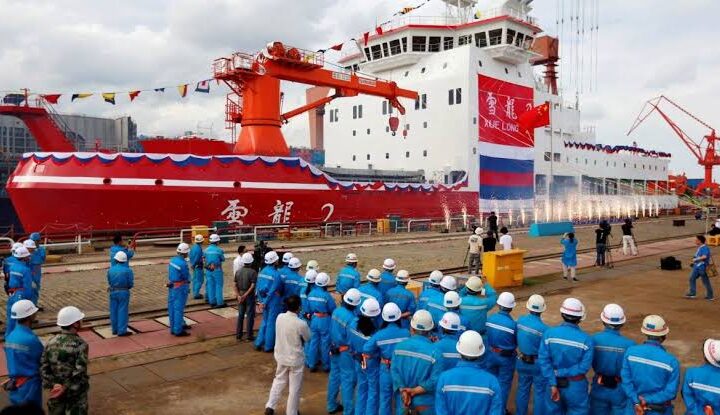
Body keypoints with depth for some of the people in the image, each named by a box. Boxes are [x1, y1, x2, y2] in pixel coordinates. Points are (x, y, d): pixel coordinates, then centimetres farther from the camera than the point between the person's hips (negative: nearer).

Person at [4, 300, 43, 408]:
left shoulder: (10, 337, 0)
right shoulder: (31, 339, -22)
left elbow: (14, 361, 7)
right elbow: (43, 360, -9)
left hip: (14, 384, 7)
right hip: (30, 385, -7)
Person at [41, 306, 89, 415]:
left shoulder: (51, 342, -6)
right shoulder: (80, 345, -22)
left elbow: (43, 367, -8)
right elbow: (79, 372, -25)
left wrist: (53, 385, -12)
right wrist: (66, 388, -16)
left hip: (56, 389, 5)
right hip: (76, 392, -5)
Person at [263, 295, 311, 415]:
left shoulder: (279, 317, -12)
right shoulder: (301, 324, -27)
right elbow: (308, 338, -8)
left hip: (281, 356, 5)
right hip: (295, 359, -5)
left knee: (279, 381, 26)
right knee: (294, 387, 13)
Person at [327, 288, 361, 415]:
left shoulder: (336, 311, -6)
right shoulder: (351, 318, -27)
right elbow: (352, 340, -20)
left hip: (334, 349, 7)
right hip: (345, 353, -7)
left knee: (334, 376, 19)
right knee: (347, 381, 4)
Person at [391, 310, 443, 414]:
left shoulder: (399, 347, -7)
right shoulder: (435, 352, -17)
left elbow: (394, 371, -10)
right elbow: (435, 381, -19)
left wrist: (403, 392, -14)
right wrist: (414, 391, -14)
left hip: (402, 400, 3)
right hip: (425, 402, -3)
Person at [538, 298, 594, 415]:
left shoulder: (549, 333, -13)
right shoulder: (586, 340, -17)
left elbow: (543, 360, -16)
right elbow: (584, 367, -20)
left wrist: (553, 384, -14)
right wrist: (563, 371, -12)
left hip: (555, 383, 2)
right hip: (575, 386, -2)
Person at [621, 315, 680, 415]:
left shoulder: (631, 352, -13)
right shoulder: (671, 361, -17)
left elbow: (626, 380, -14)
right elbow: (671, 392, -17)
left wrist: (636, 403, -12)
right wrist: (649, 400, -13)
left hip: (637, 407, 2)